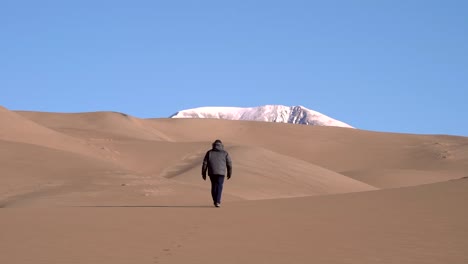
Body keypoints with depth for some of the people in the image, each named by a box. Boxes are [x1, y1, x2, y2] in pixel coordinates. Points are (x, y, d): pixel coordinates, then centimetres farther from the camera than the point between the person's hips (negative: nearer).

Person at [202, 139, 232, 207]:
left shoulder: (209, 152, 6)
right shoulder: (225, 153, 5)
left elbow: (205, 163, 2)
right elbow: (229, 164, 5)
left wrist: (203, 173, 7)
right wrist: (229, 173, 15)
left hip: (212, 172, 1)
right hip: (221, 172, -1)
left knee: (214, 186, 16)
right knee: (219, 187, 0)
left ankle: (215, 201, 23)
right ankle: (217, 202, -12)